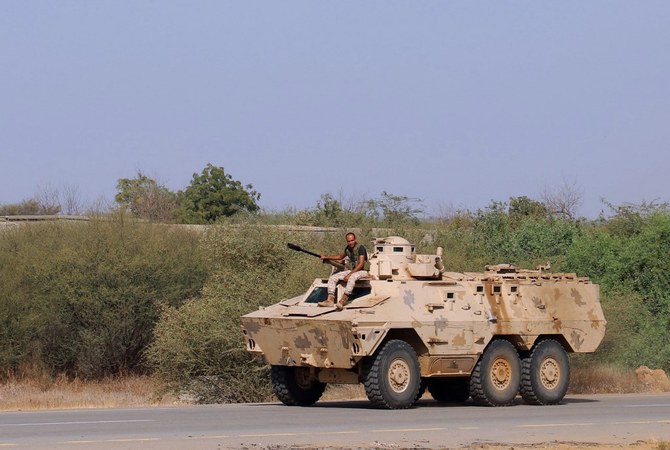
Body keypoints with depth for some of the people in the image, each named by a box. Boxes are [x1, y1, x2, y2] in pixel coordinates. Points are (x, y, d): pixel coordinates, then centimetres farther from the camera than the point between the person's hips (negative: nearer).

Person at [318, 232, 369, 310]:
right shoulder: (348, 248, 9)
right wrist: (327, 257, 21)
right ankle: (330, 300, -16)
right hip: (351, 271, 8)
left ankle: (343, 300, -48)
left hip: (361, 271, -8)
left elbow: (361, 264, -21)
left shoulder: (360, 248, -14)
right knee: (333, 277, -7)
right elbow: (340, 256, 30)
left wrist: (349, 274, -26)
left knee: (352, 278, -41)